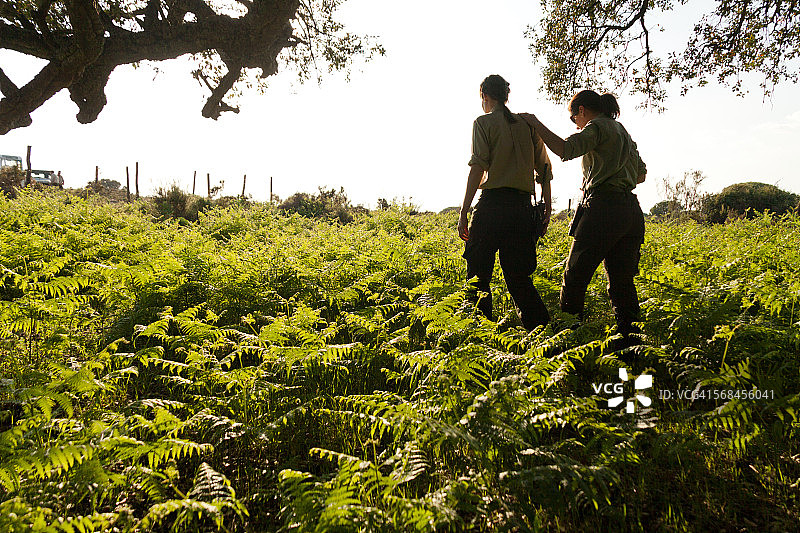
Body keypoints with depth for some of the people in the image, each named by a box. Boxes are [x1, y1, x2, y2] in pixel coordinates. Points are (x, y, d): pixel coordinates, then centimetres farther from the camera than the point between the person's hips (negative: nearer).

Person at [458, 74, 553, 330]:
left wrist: (464, 212, -10)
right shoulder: (528, 124, 16)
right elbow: (545, 170, 12)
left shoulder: (484, 122, 2)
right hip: (522, 206, 5)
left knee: (478, 274, 2)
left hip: (492, 202, -5)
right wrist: (547, 211, 15)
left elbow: (478, 167, -9)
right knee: (518, 277, 12)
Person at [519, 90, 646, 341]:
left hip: (604, 208, -8)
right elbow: (641, 174, 32)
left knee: (576, 276, -4)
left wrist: (535, 123, -12)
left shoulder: (597, 127, -2)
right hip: (631, 211, 9)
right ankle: (631, 338, 8)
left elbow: (565, 149, -20)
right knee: (622, 281, 9)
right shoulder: (622, 131, 25)